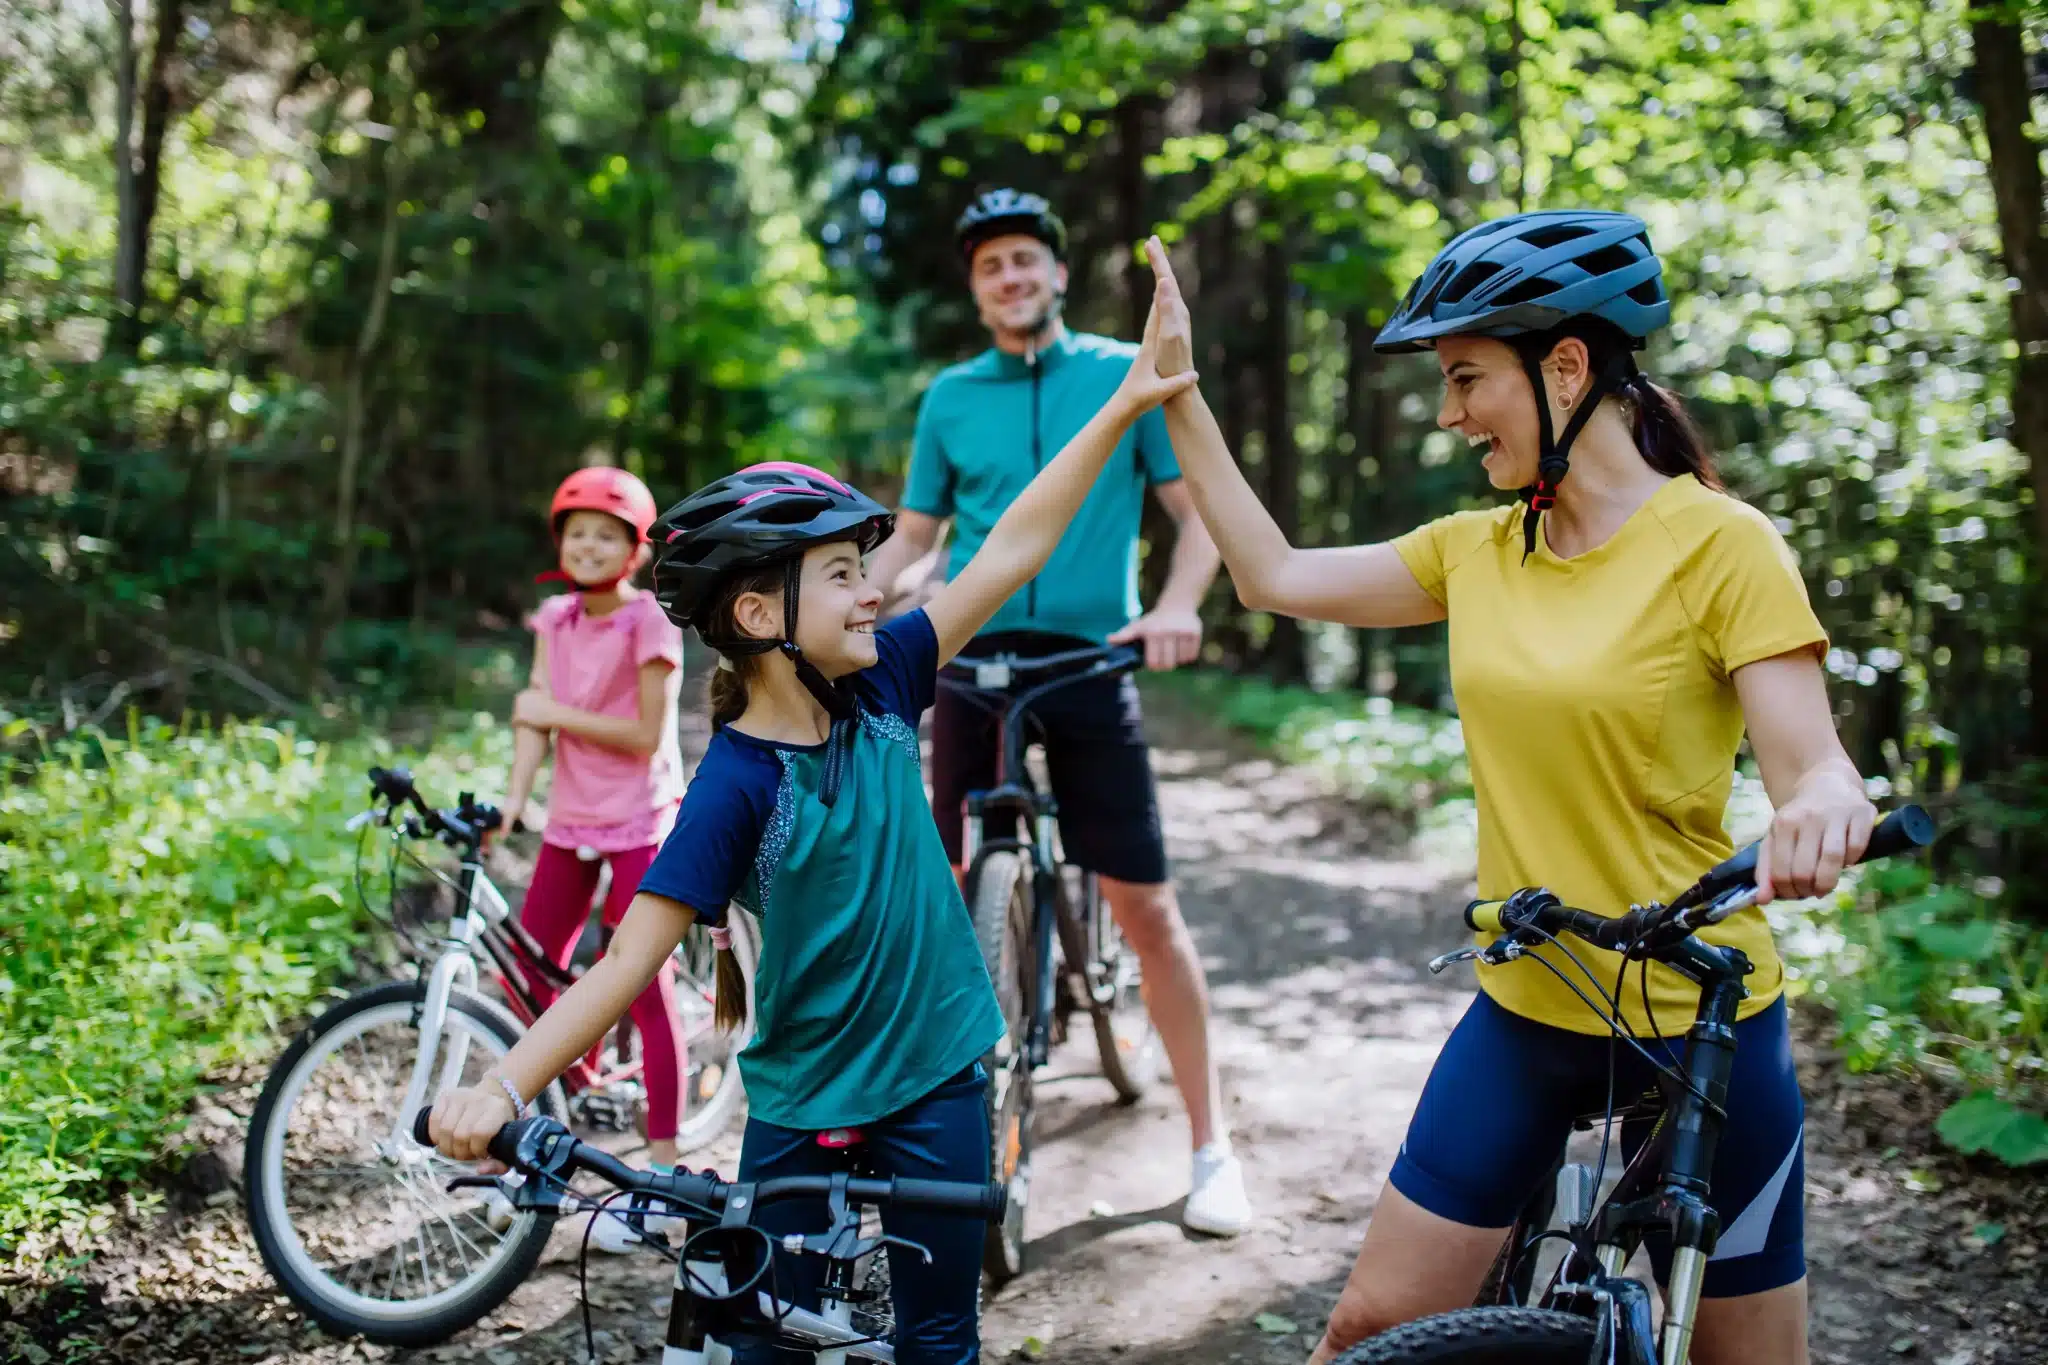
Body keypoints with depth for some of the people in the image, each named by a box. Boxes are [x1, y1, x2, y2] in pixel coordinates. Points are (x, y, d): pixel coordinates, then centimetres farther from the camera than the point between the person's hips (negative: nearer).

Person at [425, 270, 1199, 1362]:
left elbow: (1012, 550, -5)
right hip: (802, 1101, -4)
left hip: (936, 1075, 4)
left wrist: (1125, 404, -6)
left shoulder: (880, 687, -6)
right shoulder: (735, 786, -20)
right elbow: (632, 953, -22)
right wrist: (502, 1085, -33)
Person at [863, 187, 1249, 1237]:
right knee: (958, 896, 7)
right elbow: (914, 534, 15)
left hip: (1089, 661, -2)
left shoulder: (1127, 375, 3)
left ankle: (1210, 1146, 8)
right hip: (975, 659, 3)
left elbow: (1198, 512, 3)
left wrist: (1177, 606, -16)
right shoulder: (950, 396, 9)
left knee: (1145, 905, -3)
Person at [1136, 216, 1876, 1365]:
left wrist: (1825, 807, -42)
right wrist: (1178, 396, 7)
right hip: (1525, 1012, 5)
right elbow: (1275, 576, 7)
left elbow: (1814, 764, -18)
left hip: (1699, 1024, -4)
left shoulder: (1719, 542, -13)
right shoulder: (1479, 550, 4)